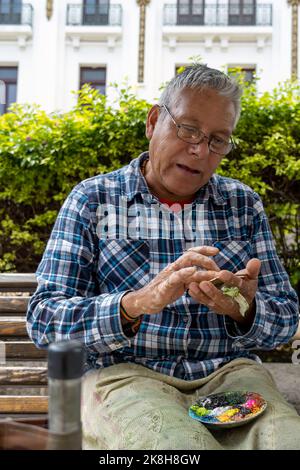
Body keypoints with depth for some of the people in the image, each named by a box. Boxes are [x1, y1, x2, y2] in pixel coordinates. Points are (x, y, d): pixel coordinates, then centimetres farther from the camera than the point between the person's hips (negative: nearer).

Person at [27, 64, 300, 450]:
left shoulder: (244, 204, 11)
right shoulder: (92, 199, 3)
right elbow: (43, 320, -5)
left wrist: (244, 309, -15)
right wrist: (138, 303, -23)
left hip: (228, 372, 3)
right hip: (124, 373, -2)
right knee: (182, 445, -33)